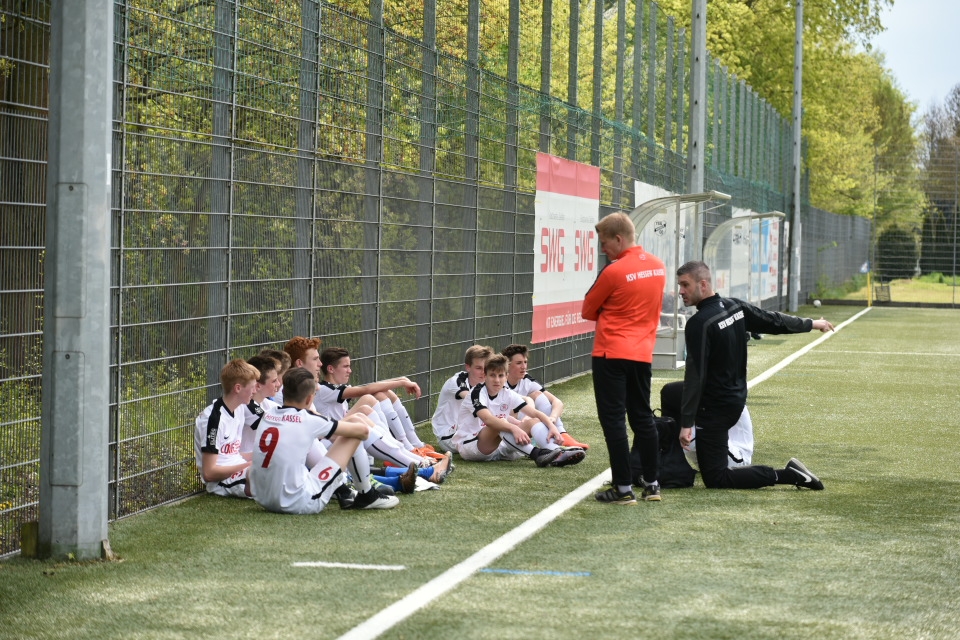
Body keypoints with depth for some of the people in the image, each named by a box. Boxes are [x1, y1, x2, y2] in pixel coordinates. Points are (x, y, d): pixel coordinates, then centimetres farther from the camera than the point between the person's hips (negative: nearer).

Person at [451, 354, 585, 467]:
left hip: (497, 448, 6)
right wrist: (514, 428, -48)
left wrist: (552, 426, -24)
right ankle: (536, 454, -45)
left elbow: (536, 413, -4)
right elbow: (487, 419, -34)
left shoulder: (507, 395, 4)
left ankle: (557, 453, -37)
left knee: (531, 422, -12)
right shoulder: (477, 393, -14)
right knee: (500, 424, -34)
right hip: (468, 446, -6)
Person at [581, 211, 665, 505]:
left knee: (613, 419, -2)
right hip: (643, 354, 6)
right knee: (642, 417, 15)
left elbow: (587, 311, -4)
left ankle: (623, 488, -4)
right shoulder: (658, 266, 5)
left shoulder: (614, 271, -15)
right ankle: (651, 483, 19)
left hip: (611, 354, -6)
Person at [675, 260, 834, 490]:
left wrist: (687, 423, -24)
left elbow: (695, 375, -25)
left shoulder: (699, 323, -23)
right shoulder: (735, 306, 0)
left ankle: (786, 475, -11)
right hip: (737, 397, 9)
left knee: (715, 479, -5)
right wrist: (811, 324, 30)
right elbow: (773, 320, 13)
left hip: (715, 408, -9)